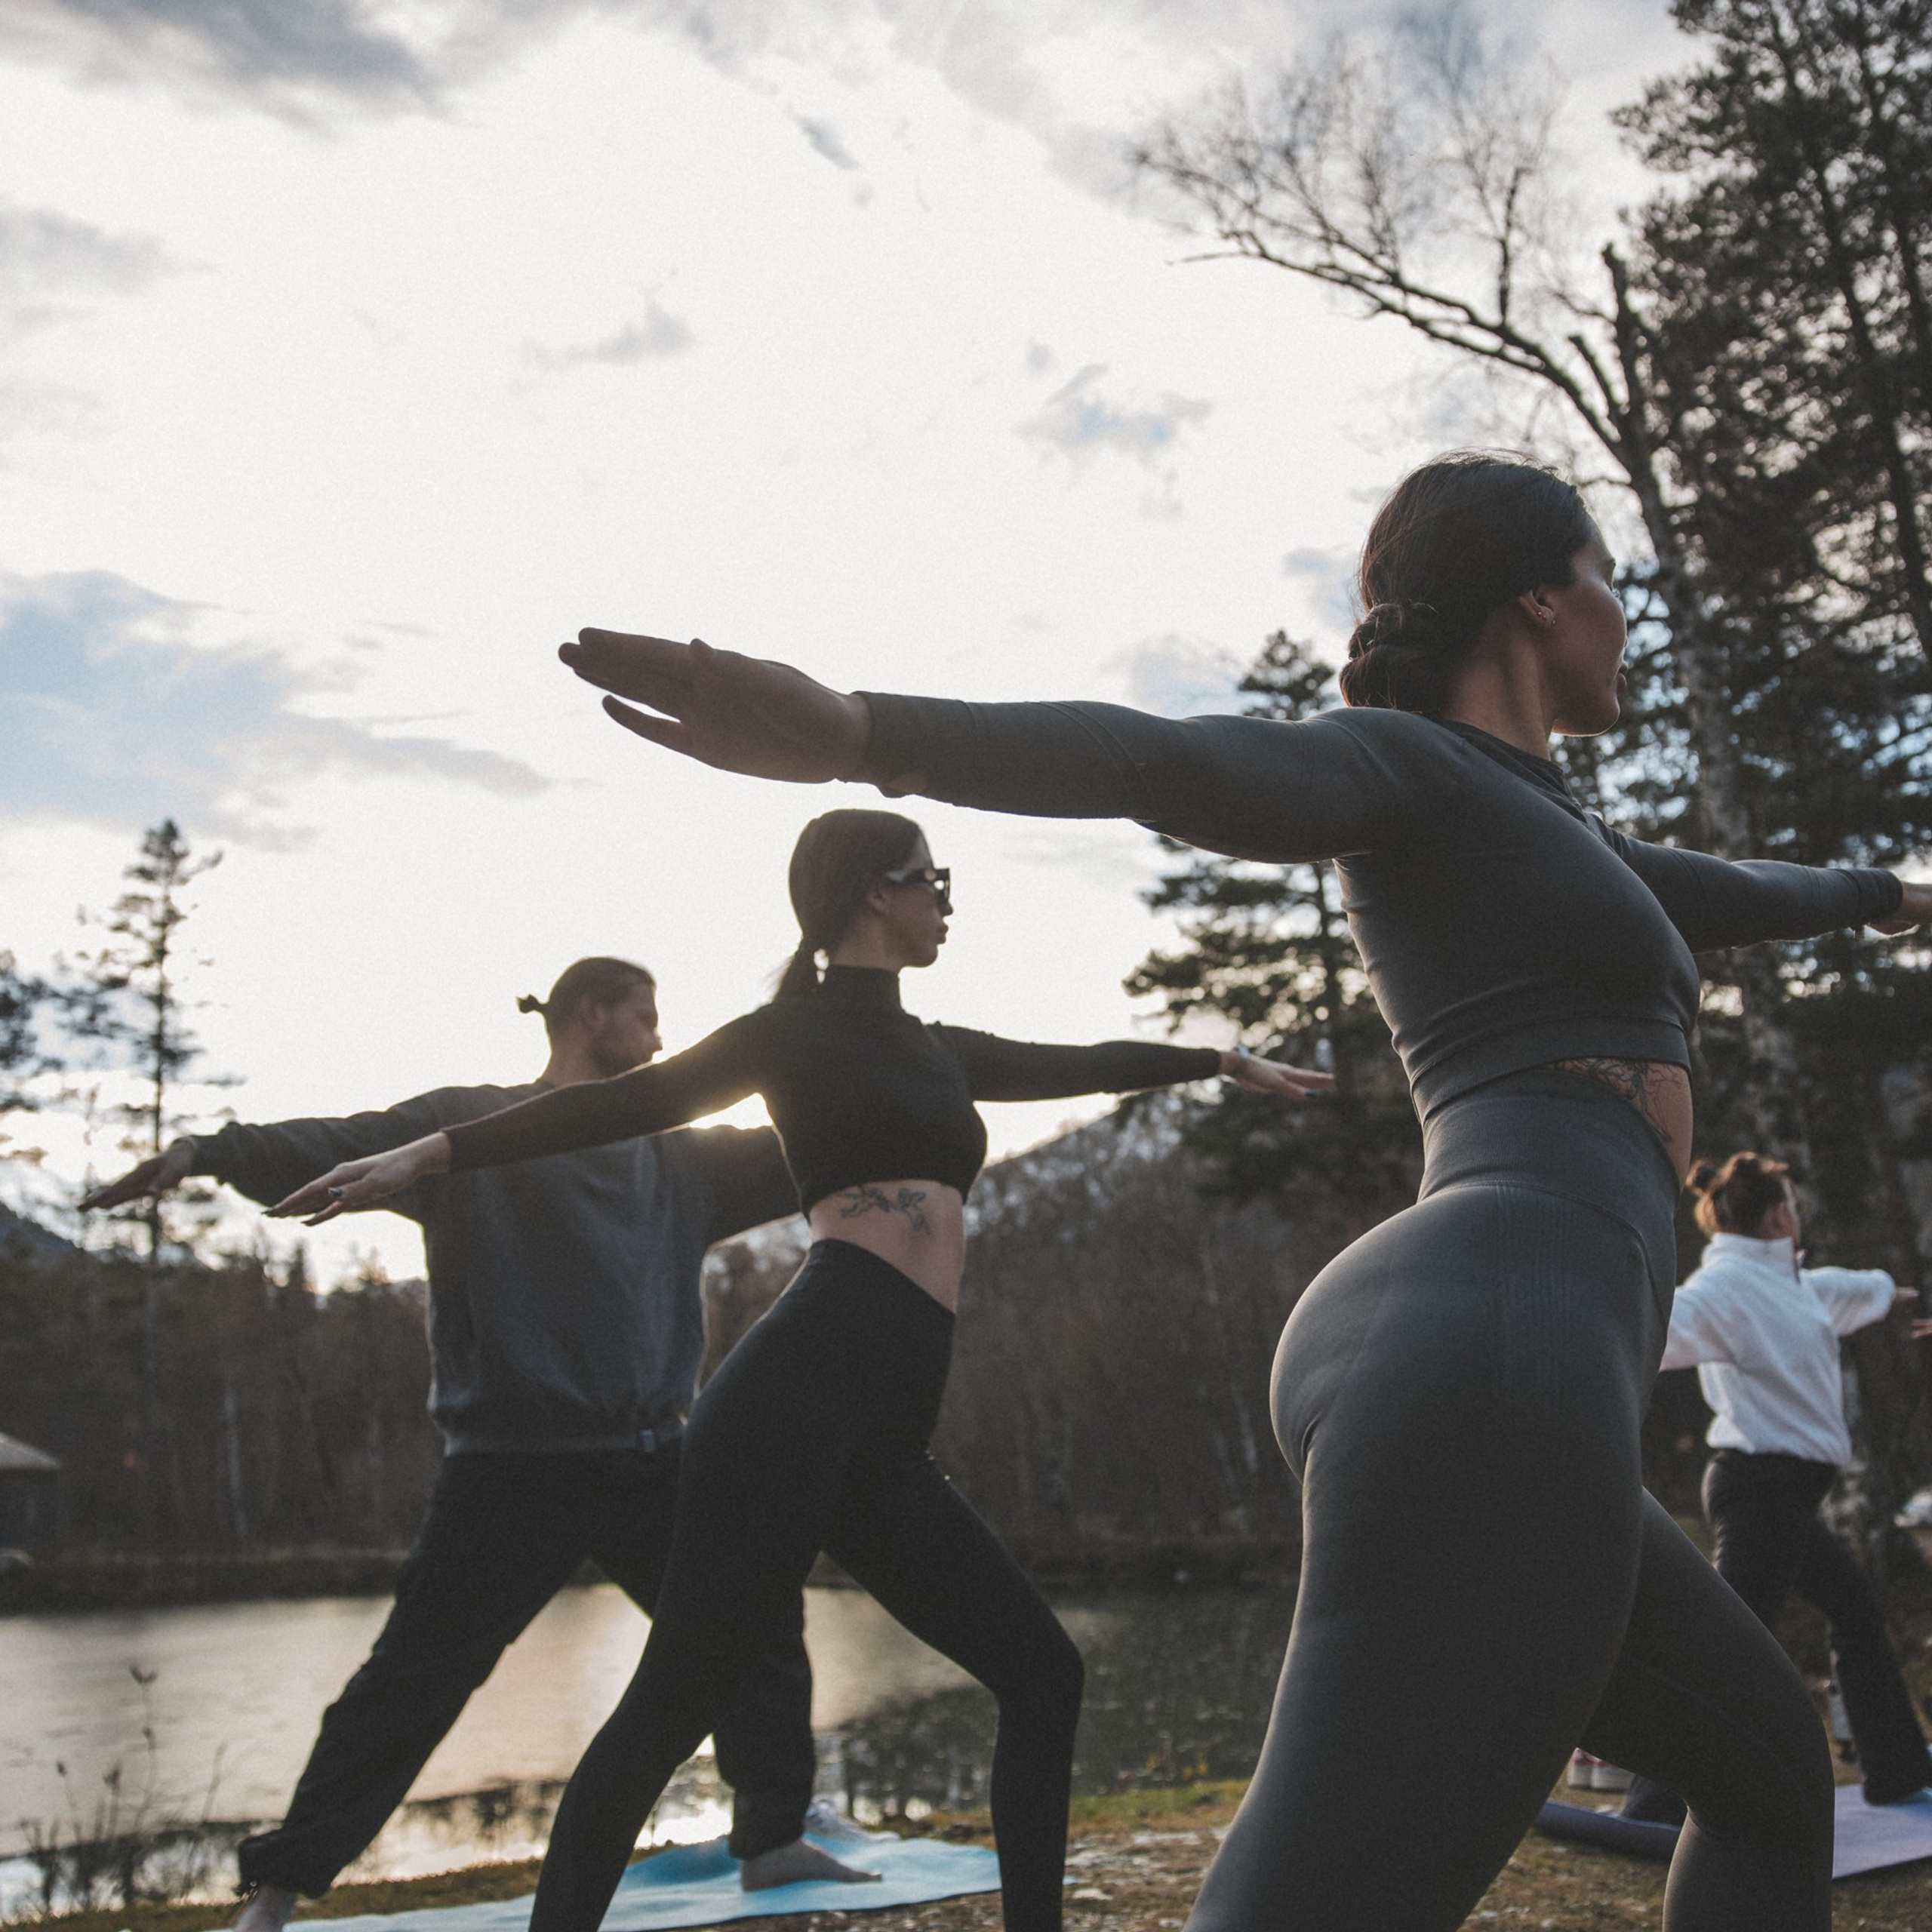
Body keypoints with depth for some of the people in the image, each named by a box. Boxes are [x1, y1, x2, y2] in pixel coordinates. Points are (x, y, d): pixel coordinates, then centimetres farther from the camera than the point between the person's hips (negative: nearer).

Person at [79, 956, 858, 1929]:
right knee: (411, 1681, -2)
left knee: (757, 1631, 8)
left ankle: (774, 1840, 25)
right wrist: (215, 1148, -30)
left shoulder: (674, 1156, 16)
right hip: (511, 1470, -5)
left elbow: (801, 1153, 18)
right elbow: (341, 1147, -14)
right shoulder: (469, 1125, -1)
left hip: (649, 1461, 6)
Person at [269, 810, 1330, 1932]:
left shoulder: (937, 1053, 26)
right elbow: (626, 1103, -2)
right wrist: (430, 1154, -10)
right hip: (806, 1391, -8)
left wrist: (1227, 1061, 51)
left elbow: (1086, 1067, 39)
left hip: (885, 1442, 8)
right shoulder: (798, 1031, 5)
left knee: (1042, 1672, 7)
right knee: (677, 1701, -9)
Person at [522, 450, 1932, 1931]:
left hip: (1447, 1365, 11)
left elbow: (1715, 896, 51)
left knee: (1770, 1769, 25)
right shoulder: (1396, 763, 3)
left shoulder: (1538, 825, 31)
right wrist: (866, 734, -36)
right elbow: (1174, 763, -18)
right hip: (1501, 1355, -11)